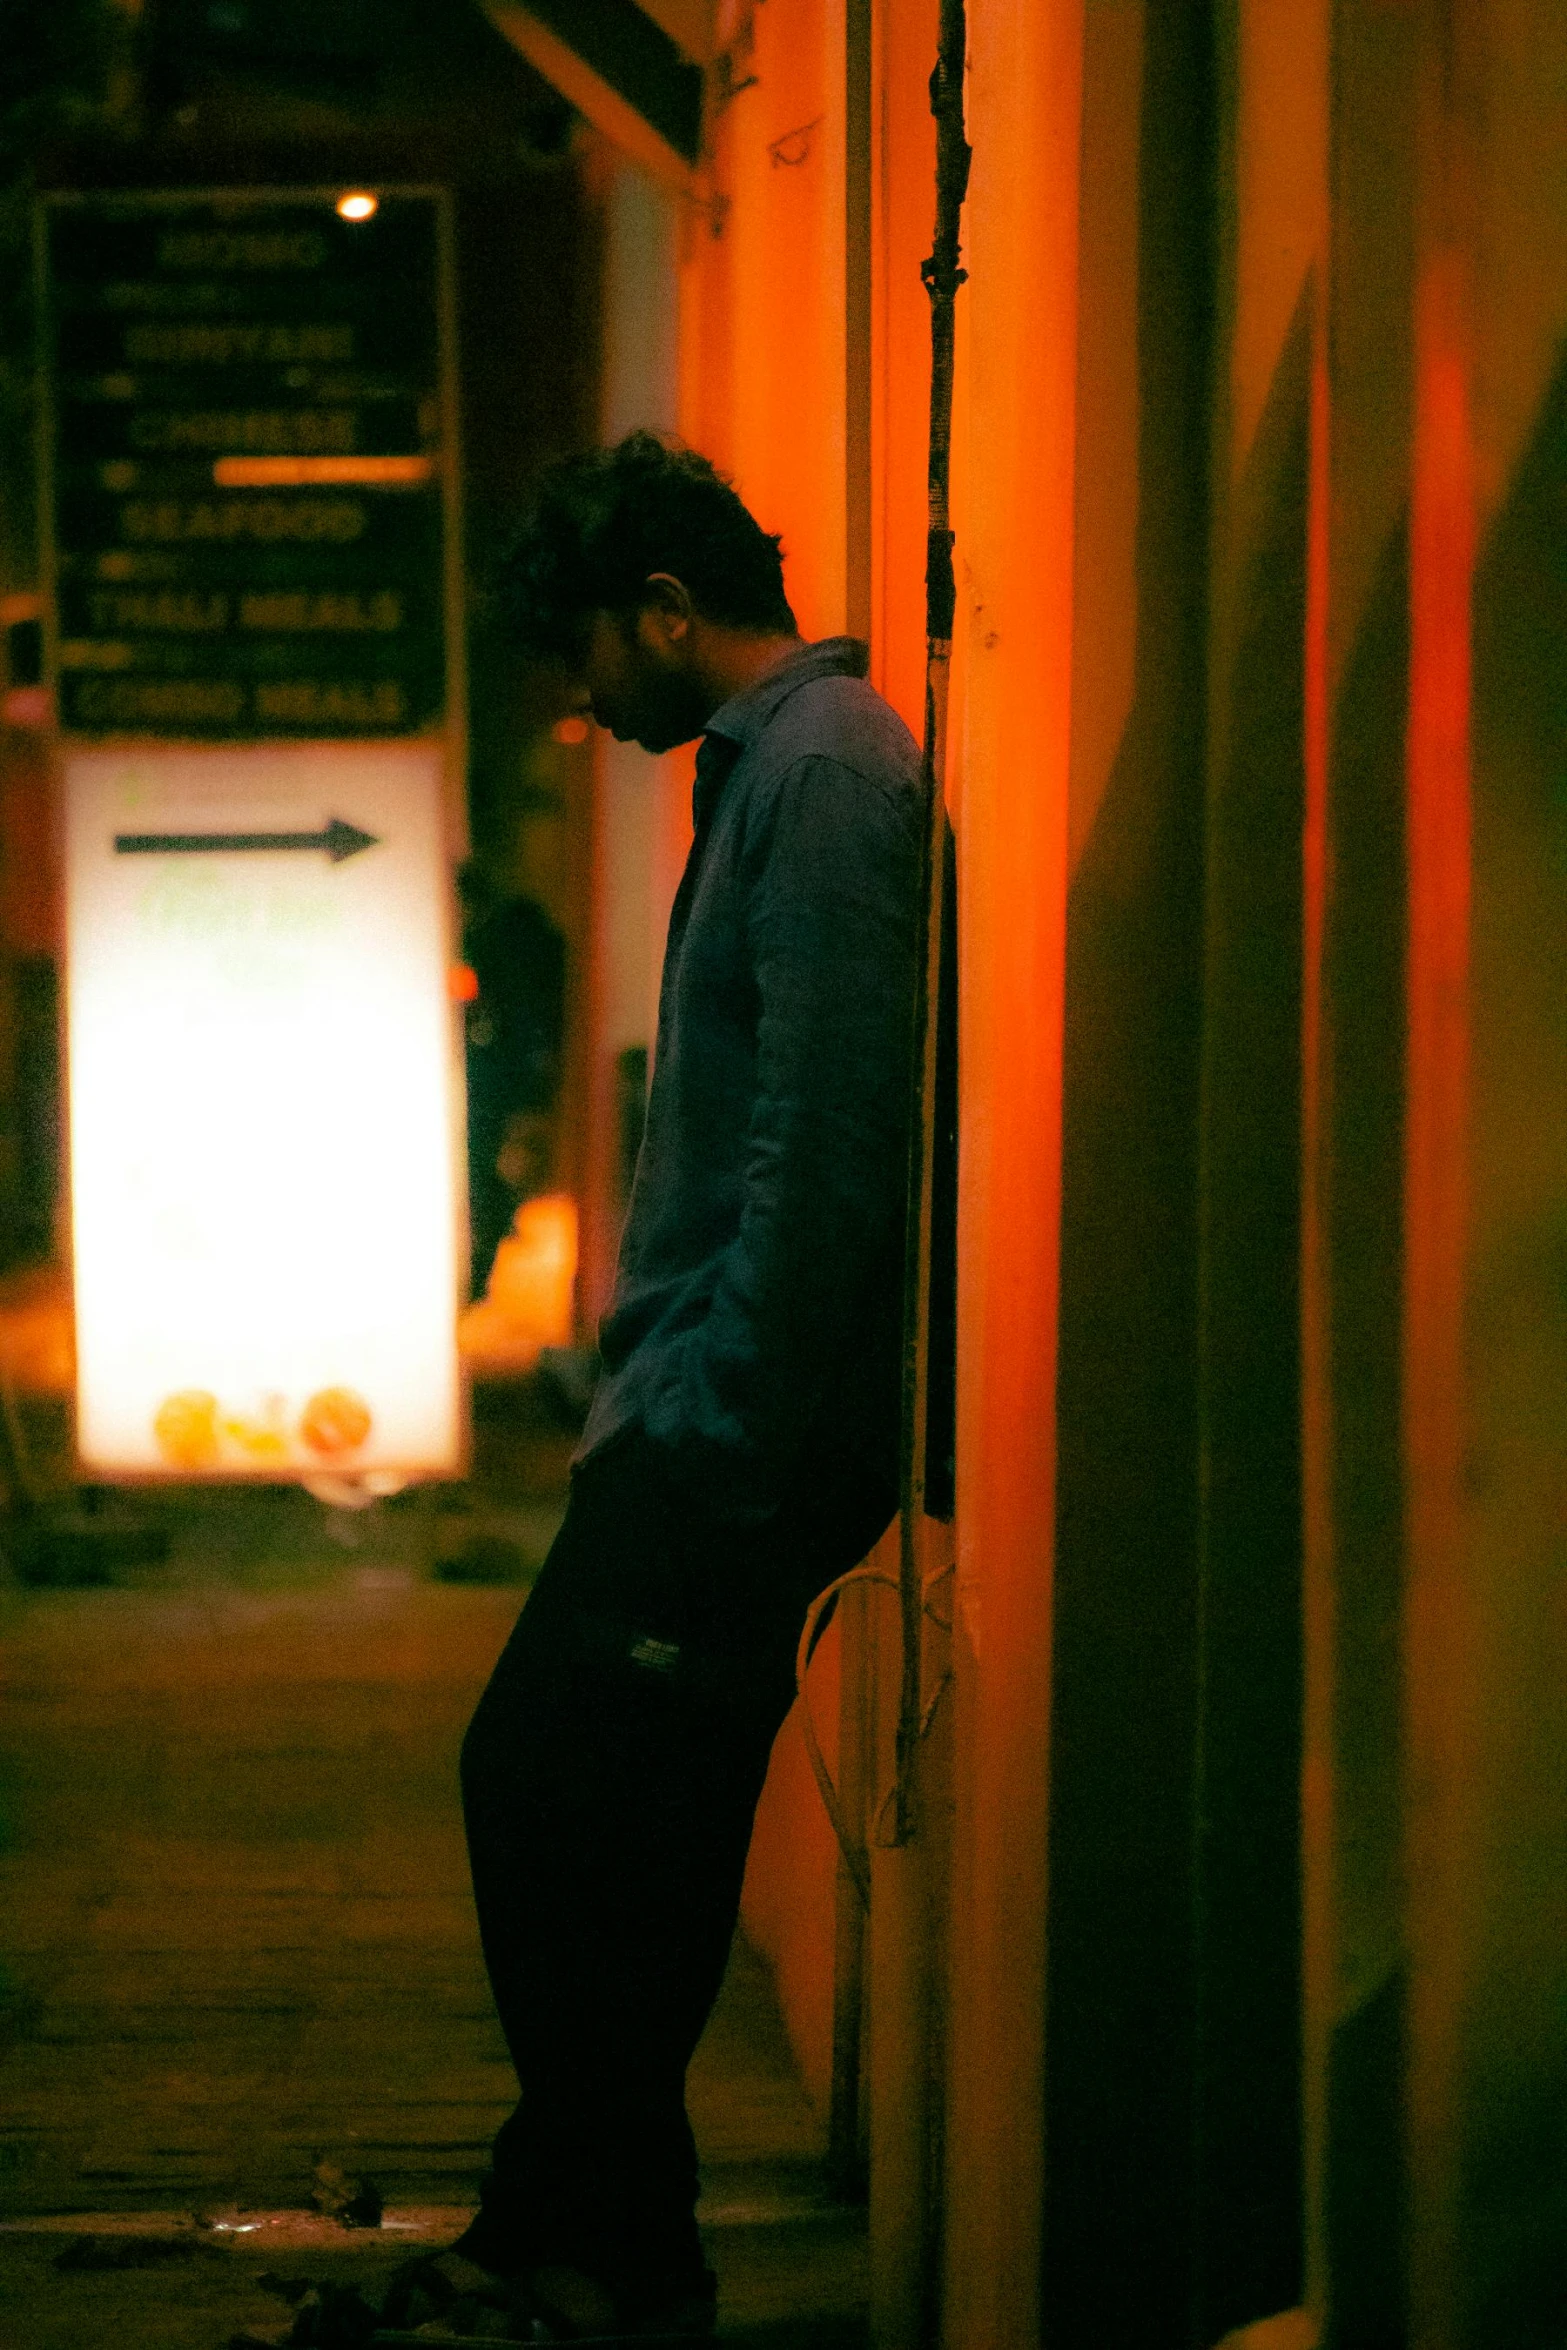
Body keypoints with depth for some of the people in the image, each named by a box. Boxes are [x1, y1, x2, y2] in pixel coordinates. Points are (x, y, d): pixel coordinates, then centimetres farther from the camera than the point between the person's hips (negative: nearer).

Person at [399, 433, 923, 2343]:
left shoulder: (823, 774, -13)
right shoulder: (768, 768, 19)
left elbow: (827, 1143, -21)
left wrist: (723, 1436, -20)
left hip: (741, 1430, -10)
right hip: (694, 1416, 10)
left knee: (567, 1807, -6)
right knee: (538, 1786, 13)